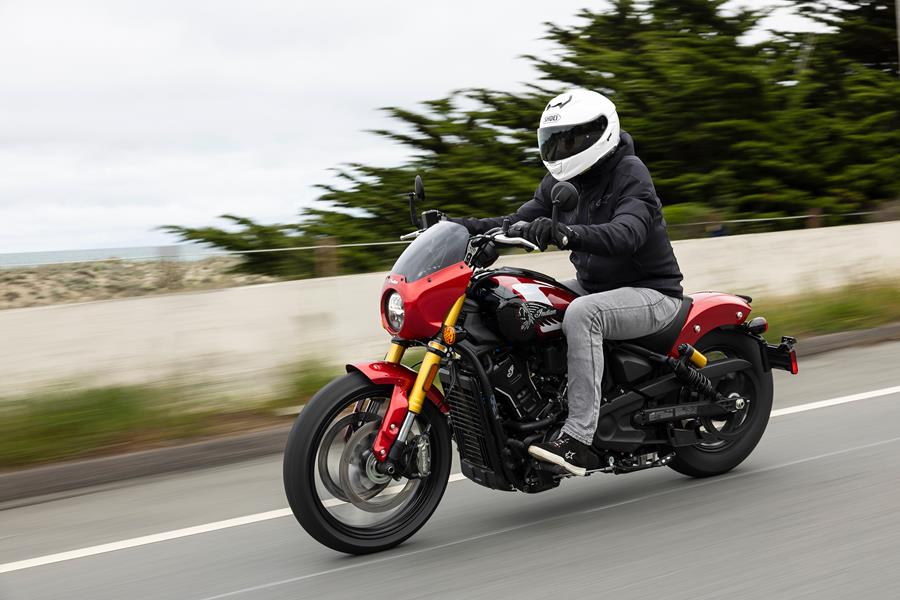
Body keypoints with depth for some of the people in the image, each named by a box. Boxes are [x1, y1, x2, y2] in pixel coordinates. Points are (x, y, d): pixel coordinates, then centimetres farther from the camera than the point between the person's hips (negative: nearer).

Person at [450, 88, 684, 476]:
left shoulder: (629, 172, -18)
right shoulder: (561, 179, 6)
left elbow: (627, 233, -36)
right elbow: (523, 220, 5)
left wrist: (568, 234, -53)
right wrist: (473, 226, -12)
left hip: (650, 293, -8)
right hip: (591, 285, 8)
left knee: (580, 313, -36)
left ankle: (580, 438, -38)